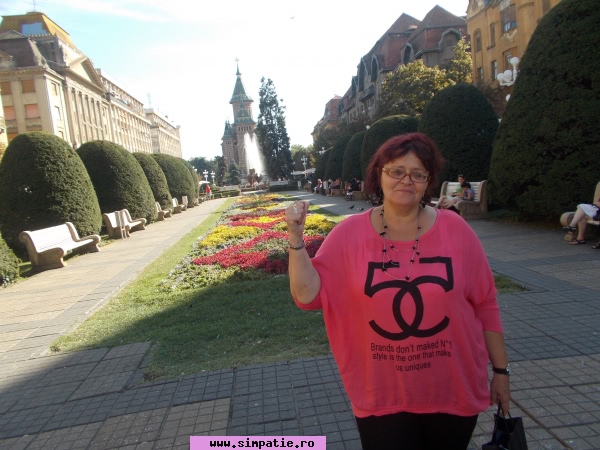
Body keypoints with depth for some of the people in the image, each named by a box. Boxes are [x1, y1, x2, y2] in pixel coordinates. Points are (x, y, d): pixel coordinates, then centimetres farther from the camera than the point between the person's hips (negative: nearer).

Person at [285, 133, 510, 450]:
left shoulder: (455, 229, -8)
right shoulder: (349, 233, -10)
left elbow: (485, 305, -1)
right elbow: (309, 295, -12)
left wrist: (500, 370, 4)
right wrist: (296, 237, -22)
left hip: (454, 392, 2)